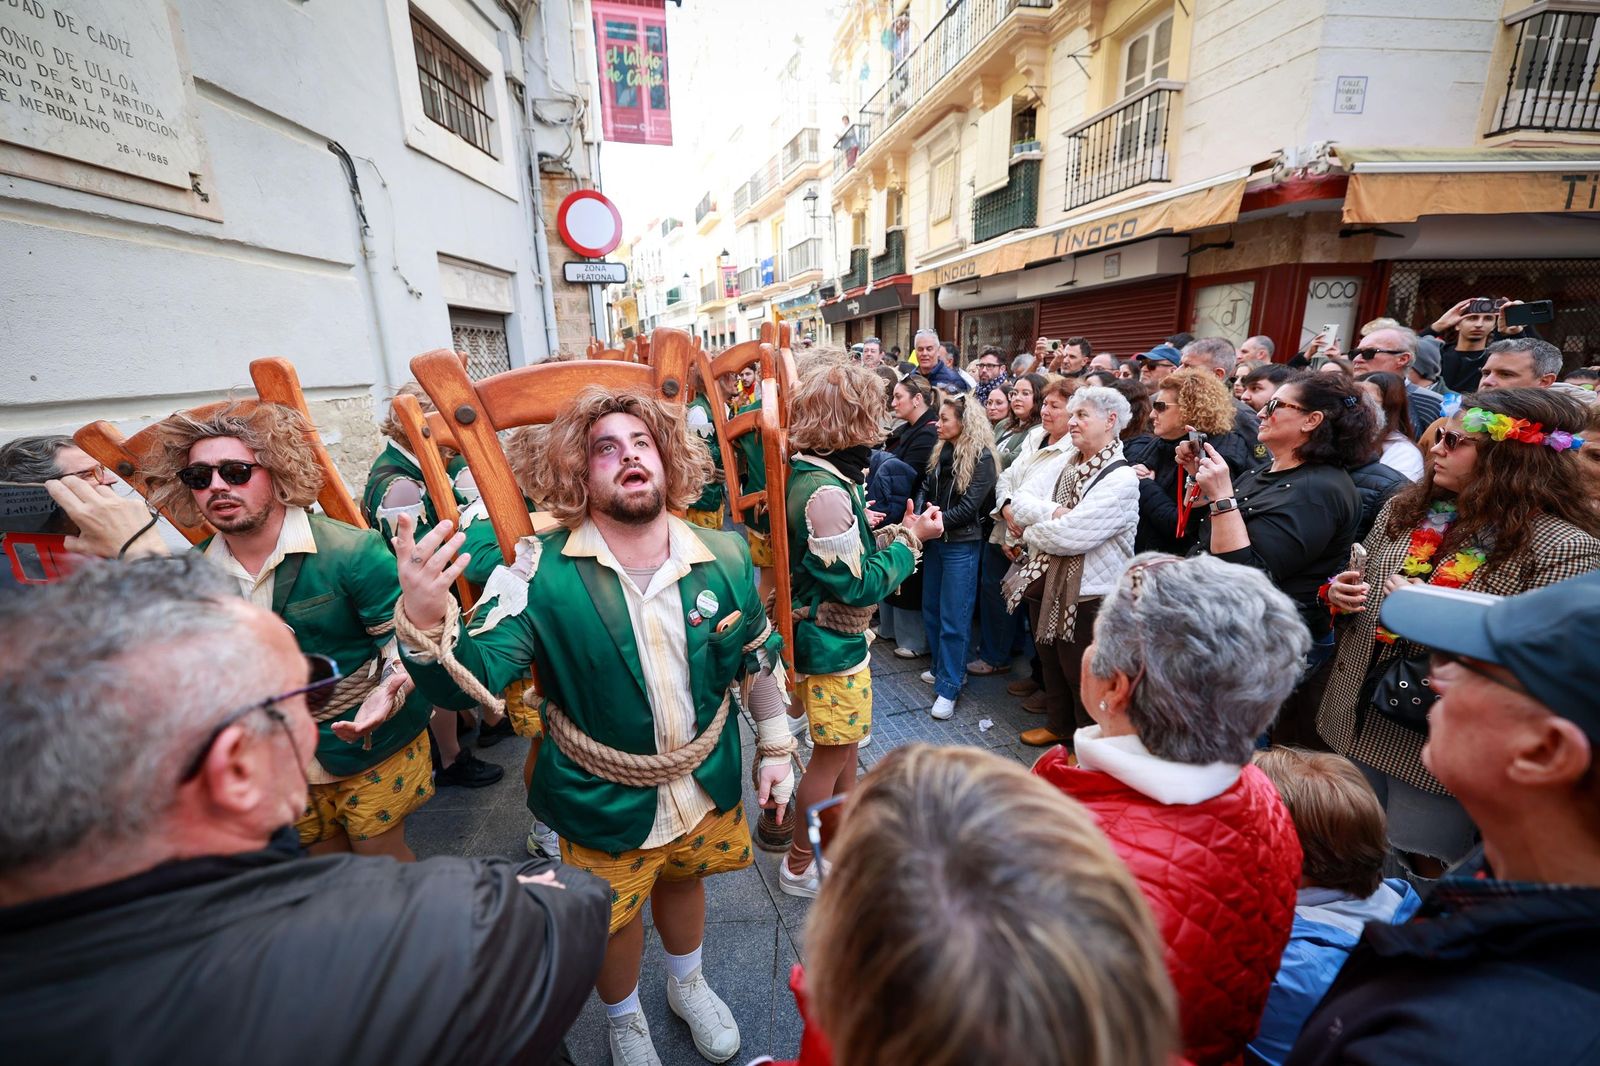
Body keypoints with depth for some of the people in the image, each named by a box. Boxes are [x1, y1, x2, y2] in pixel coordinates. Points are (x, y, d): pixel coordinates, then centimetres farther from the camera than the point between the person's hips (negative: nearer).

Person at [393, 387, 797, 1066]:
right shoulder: (542, 572, -22)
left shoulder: (725, 558, -14)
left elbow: (759, 657, -1)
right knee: (616, 919, 22)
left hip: (708, 784, 3)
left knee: (683, 882, 29)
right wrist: (422, 622, -47)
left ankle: (688, 985, 63)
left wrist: (775, 745, 6)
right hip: (605, 805, -2)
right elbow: (469, 680, -26)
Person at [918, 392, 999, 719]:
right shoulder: (942, 451, 8)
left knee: (953, 618, -1)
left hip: (962, 545, -7)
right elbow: (926, 490, 7)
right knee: (931, 610, 16)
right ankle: (942, 667, 34)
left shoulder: (982, 457, -12)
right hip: (935, 541, 7)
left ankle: (949, 687, 9)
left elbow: (969, 506, -17)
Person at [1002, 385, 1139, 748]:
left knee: (1081, 677, 11)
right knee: (1051, 661, 24)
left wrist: (1028, 531, -10)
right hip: (1046, 581, 7)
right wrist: (1052, 512, -22)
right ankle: (1058, 725, 47)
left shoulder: (1121, 480, -18)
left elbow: (1068, 536, -26)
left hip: (1087, 595, -7)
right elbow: (1020, 499, -6)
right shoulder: (1065, 461, 3)